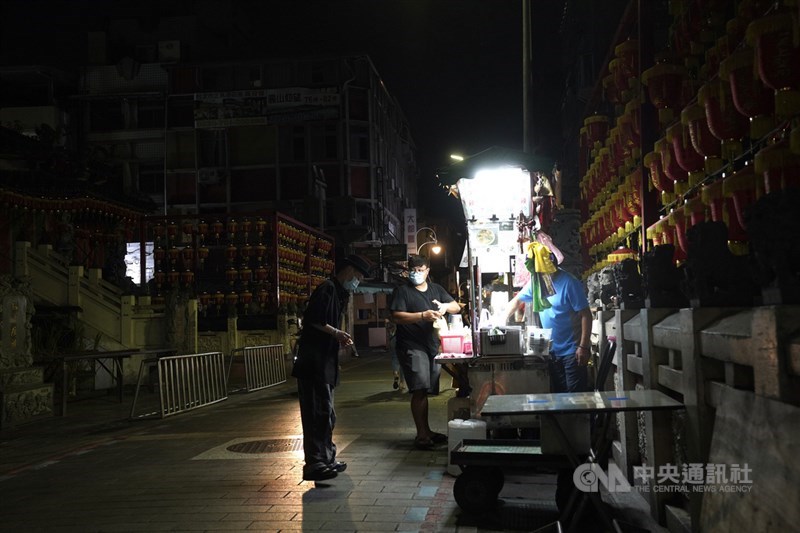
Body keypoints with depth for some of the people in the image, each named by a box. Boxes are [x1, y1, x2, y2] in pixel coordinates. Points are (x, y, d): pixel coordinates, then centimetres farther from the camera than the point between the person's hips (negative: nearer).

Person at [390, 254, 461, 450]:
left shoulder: (436, 289, 17)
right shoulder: (402, 291, -1)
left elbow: (456, 307, 15)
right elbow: (397, 316, -12)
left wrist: (445, 306, -9)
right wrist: (423, 316, -22)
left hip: (432, 345, 6)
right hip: (412, 347, -6)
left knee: (426, 391, 11)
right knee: (420, 390, -14)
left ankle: (427, 431, 20)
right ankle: (421, 434, -10)